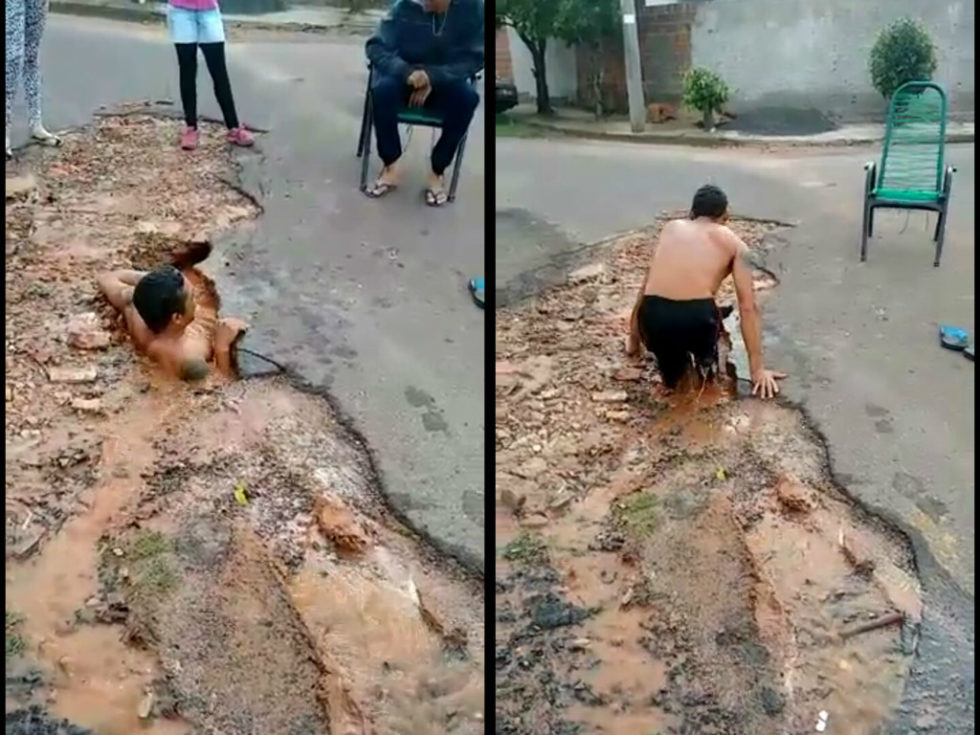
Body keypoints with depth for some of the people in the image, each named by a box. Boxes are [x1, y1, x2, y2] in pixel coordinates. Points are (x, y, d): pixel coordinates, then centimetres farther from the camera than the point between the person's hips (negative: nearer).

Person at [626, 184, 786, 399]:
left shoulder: (671, 228, 24)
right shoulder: (733, 242, 16)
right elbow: (748, 307, 9)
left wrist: (633, 340, 40)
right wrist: (758, 369, 11)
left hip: (653, 319, 3)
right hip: (696, 320, -2)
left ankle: (672, 366, 13)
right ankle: (704, 361, 13)